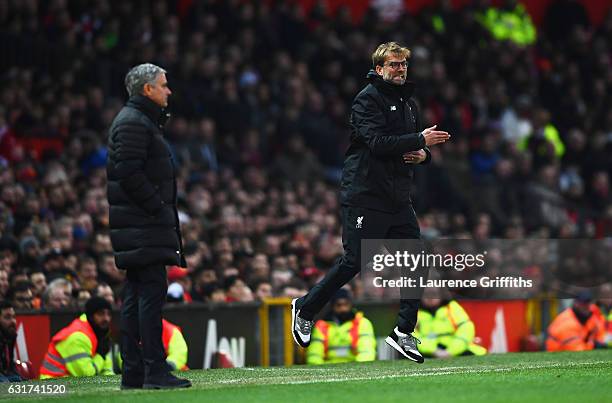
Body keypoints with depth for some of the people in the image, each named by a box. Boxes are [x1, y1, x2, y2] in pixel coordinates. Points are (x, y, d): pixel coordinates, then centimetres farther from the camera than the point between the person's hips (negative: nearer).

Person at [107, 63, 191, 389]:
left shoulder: (143, 121, 23)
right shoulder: (132, 123, -11)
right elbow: (128, 173, -20)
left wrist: (163, 210, 16)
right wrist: (158, 207, -17)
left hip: (142, 225, 11)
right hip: (142, 227, -11)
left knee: (136, 296, 10)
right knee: (152, 291, -13)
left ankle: (133, 373, 11)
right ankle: (155, 371, -16)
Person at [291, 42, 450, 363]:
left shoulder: (408, 102, 18)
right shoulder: (368, 99, -8)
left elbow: (412, 146, 26)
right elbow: (378, 142, -21)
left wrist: (423, 154, 3)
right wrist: (420, 140, -22)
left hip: (398, 198, 8)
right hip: (365, 195, -8)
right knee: (353, 262, -6)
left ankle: (404, 331, 3)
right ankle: (305, 309, 13)